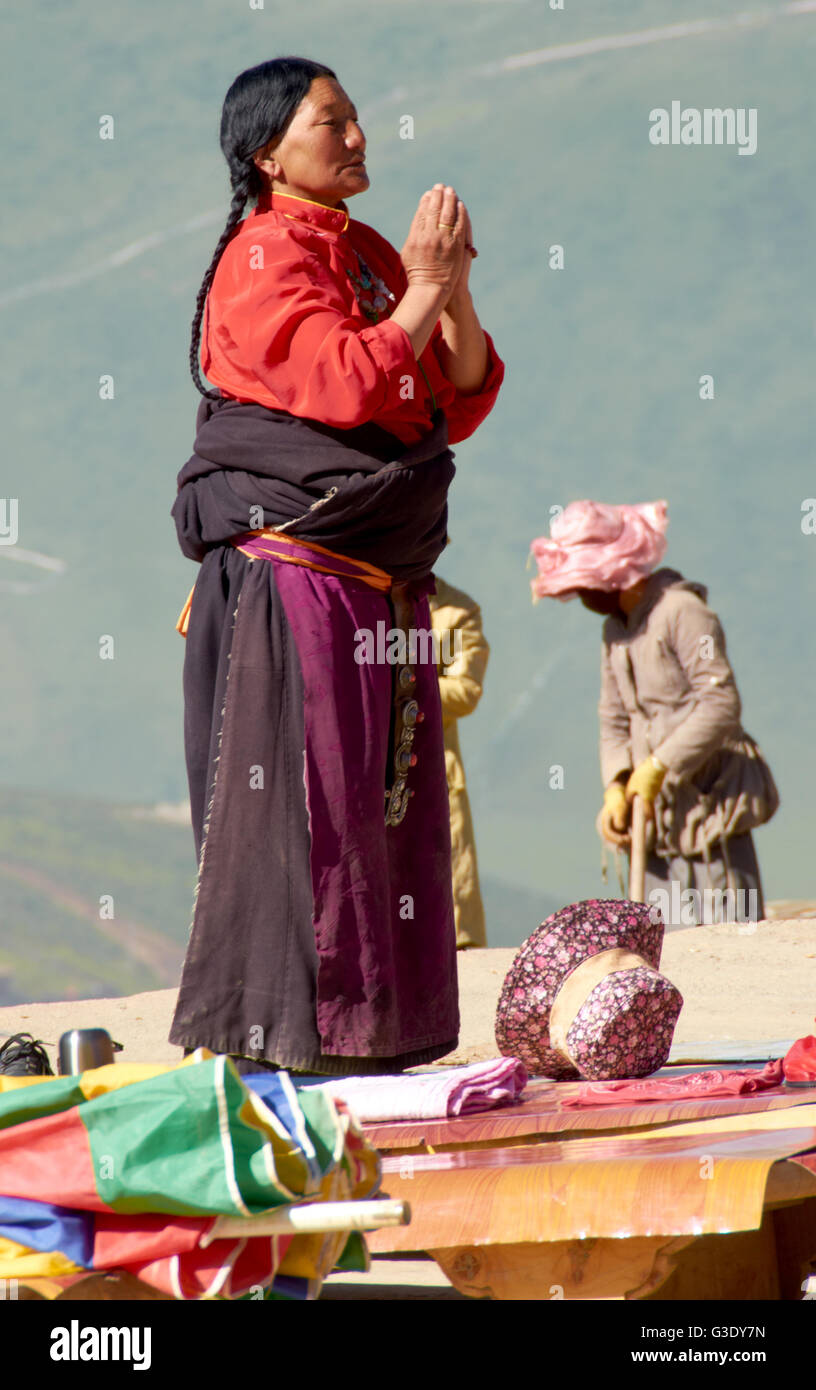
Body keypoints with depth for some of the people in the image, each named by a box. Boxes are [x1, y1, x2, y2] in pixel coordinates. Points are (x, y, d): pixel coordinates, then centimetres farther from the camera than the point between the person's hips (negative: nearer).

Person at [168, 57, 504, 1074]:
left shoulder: (370, 256, 16)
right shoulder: (264, 261, -8)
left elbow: (459, 407, 12)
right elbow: (347, 386, -21)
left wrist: (455, 295, -2)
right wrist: (422, 290, -13)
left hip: (380, 588, 8)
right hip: (292, 583, -8)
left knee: (384, 810, 7)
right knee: (304, 807, -8)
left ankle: (369, 1038, 11)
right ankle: (283, 1037, -5)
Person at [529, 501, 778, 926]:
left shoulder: (682, 612, -11)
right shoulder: (614, 631, 16)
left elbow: (721, 704, -18)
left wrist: (657, 767, -18)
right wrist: (615, 789, -1)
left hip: (710, 796, -8)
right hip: (658, 815, 8)